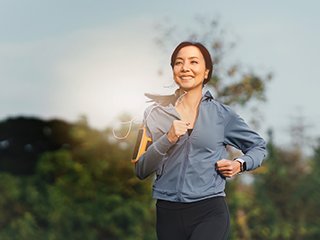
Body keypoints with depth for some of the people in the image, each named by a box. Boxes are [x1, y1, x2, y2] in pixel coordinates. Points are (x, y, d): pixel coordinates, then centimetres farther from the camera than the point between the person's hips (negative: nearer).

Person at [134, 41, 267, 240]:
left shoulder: (222, 114, 5)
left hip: (210, 211, -2)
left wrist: (240, 164, -1)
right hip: (168, 213, 2)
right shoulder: (156, 113, 6)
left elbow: (258, 145, 18)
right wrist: (167, 140, -12)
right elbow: (141, 170, 2)